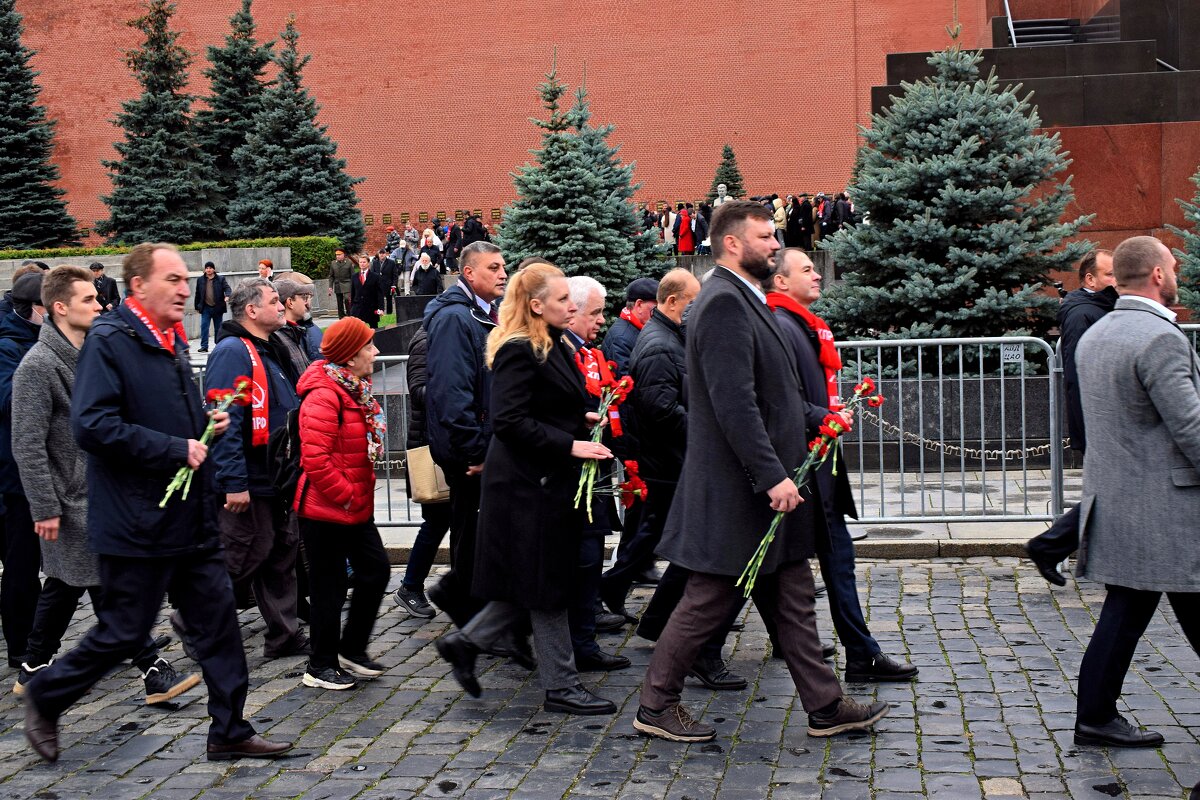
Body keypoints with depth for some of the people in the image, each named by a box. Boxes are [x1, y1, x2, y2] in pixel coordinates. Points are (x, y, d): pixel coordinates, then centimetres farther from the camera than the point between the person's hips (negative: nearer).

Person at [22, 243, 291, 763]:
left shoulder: (171, 343, 14)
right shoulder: (109, 343, -14)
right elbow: (92, 426, -25)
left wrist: (207, 426, 7)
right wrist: (176, 448, -23)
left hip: (192, 520, 8)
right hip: (137, 523, -8)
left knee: (218, 623, 8)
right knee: (123, 634, 3)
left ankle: (230, 732, 17)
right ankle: (45, 697, 25)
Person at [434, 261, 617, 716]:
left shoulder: (554, 346, 15)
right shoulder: (518, 351, -16)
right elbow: (509, 421, -23)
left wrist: (583, 419, 11)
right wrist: (570, 445, -24)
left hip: (550, 481, 10)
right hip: (528, 485, -10)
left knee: (545, 584, 14)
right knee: (547, 586, -1)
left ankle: (465, 643, 25)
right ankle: (560, 687, 9)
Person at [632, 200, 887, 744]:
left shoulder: (745, 300, 15)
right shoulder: (723, 302, -18)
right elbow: (734, 403, -25)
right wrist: (772, 476, -25)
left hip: (768, 487, 10)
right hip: (737, 493, -10)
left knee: (793, 601, 13)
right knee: (709, 601, 1)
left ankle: (825, 708, 21)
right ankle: (655, 706, 14)